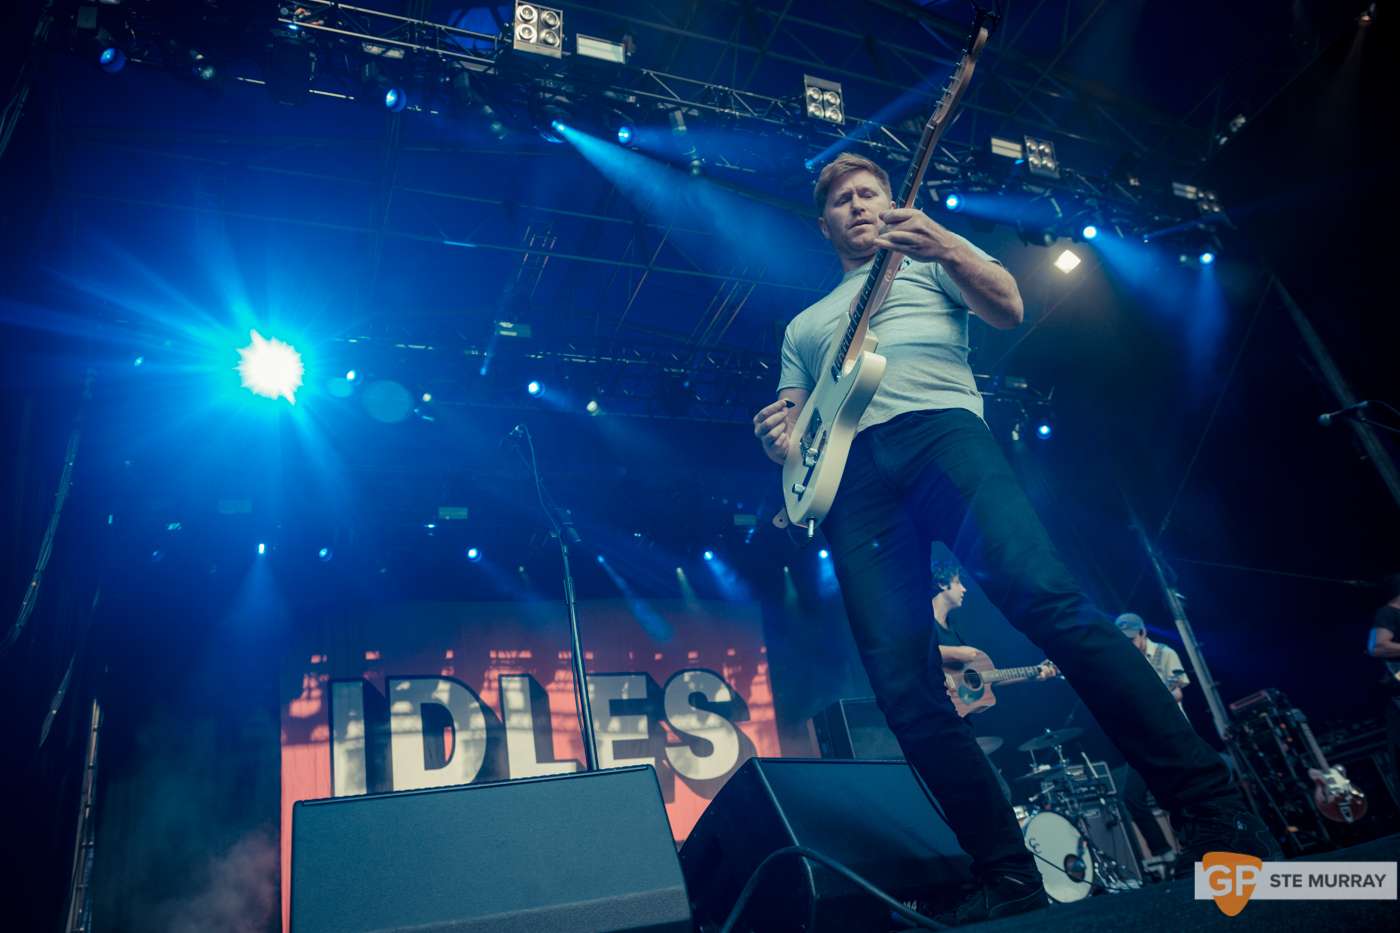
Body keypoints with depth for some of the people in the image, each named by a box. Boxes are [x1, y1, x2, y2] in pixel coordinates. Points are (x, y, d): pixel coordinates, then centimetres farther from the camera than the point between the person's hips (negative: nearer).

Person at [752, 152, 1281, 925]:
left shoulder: (924, 261, 27)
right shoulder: (803, 326, 35)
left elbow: (1008, 308, 8)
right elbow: (793, 434, 28)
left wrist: (944, 244, -11)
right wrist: (778, 436, 3)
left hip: (940, 429, -2)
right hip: (851, 473, 3)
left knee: (1042, 593, -27)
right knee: (901, 684, -11)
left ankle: (1211, 812, -21)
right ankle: (1008, 879, -5)